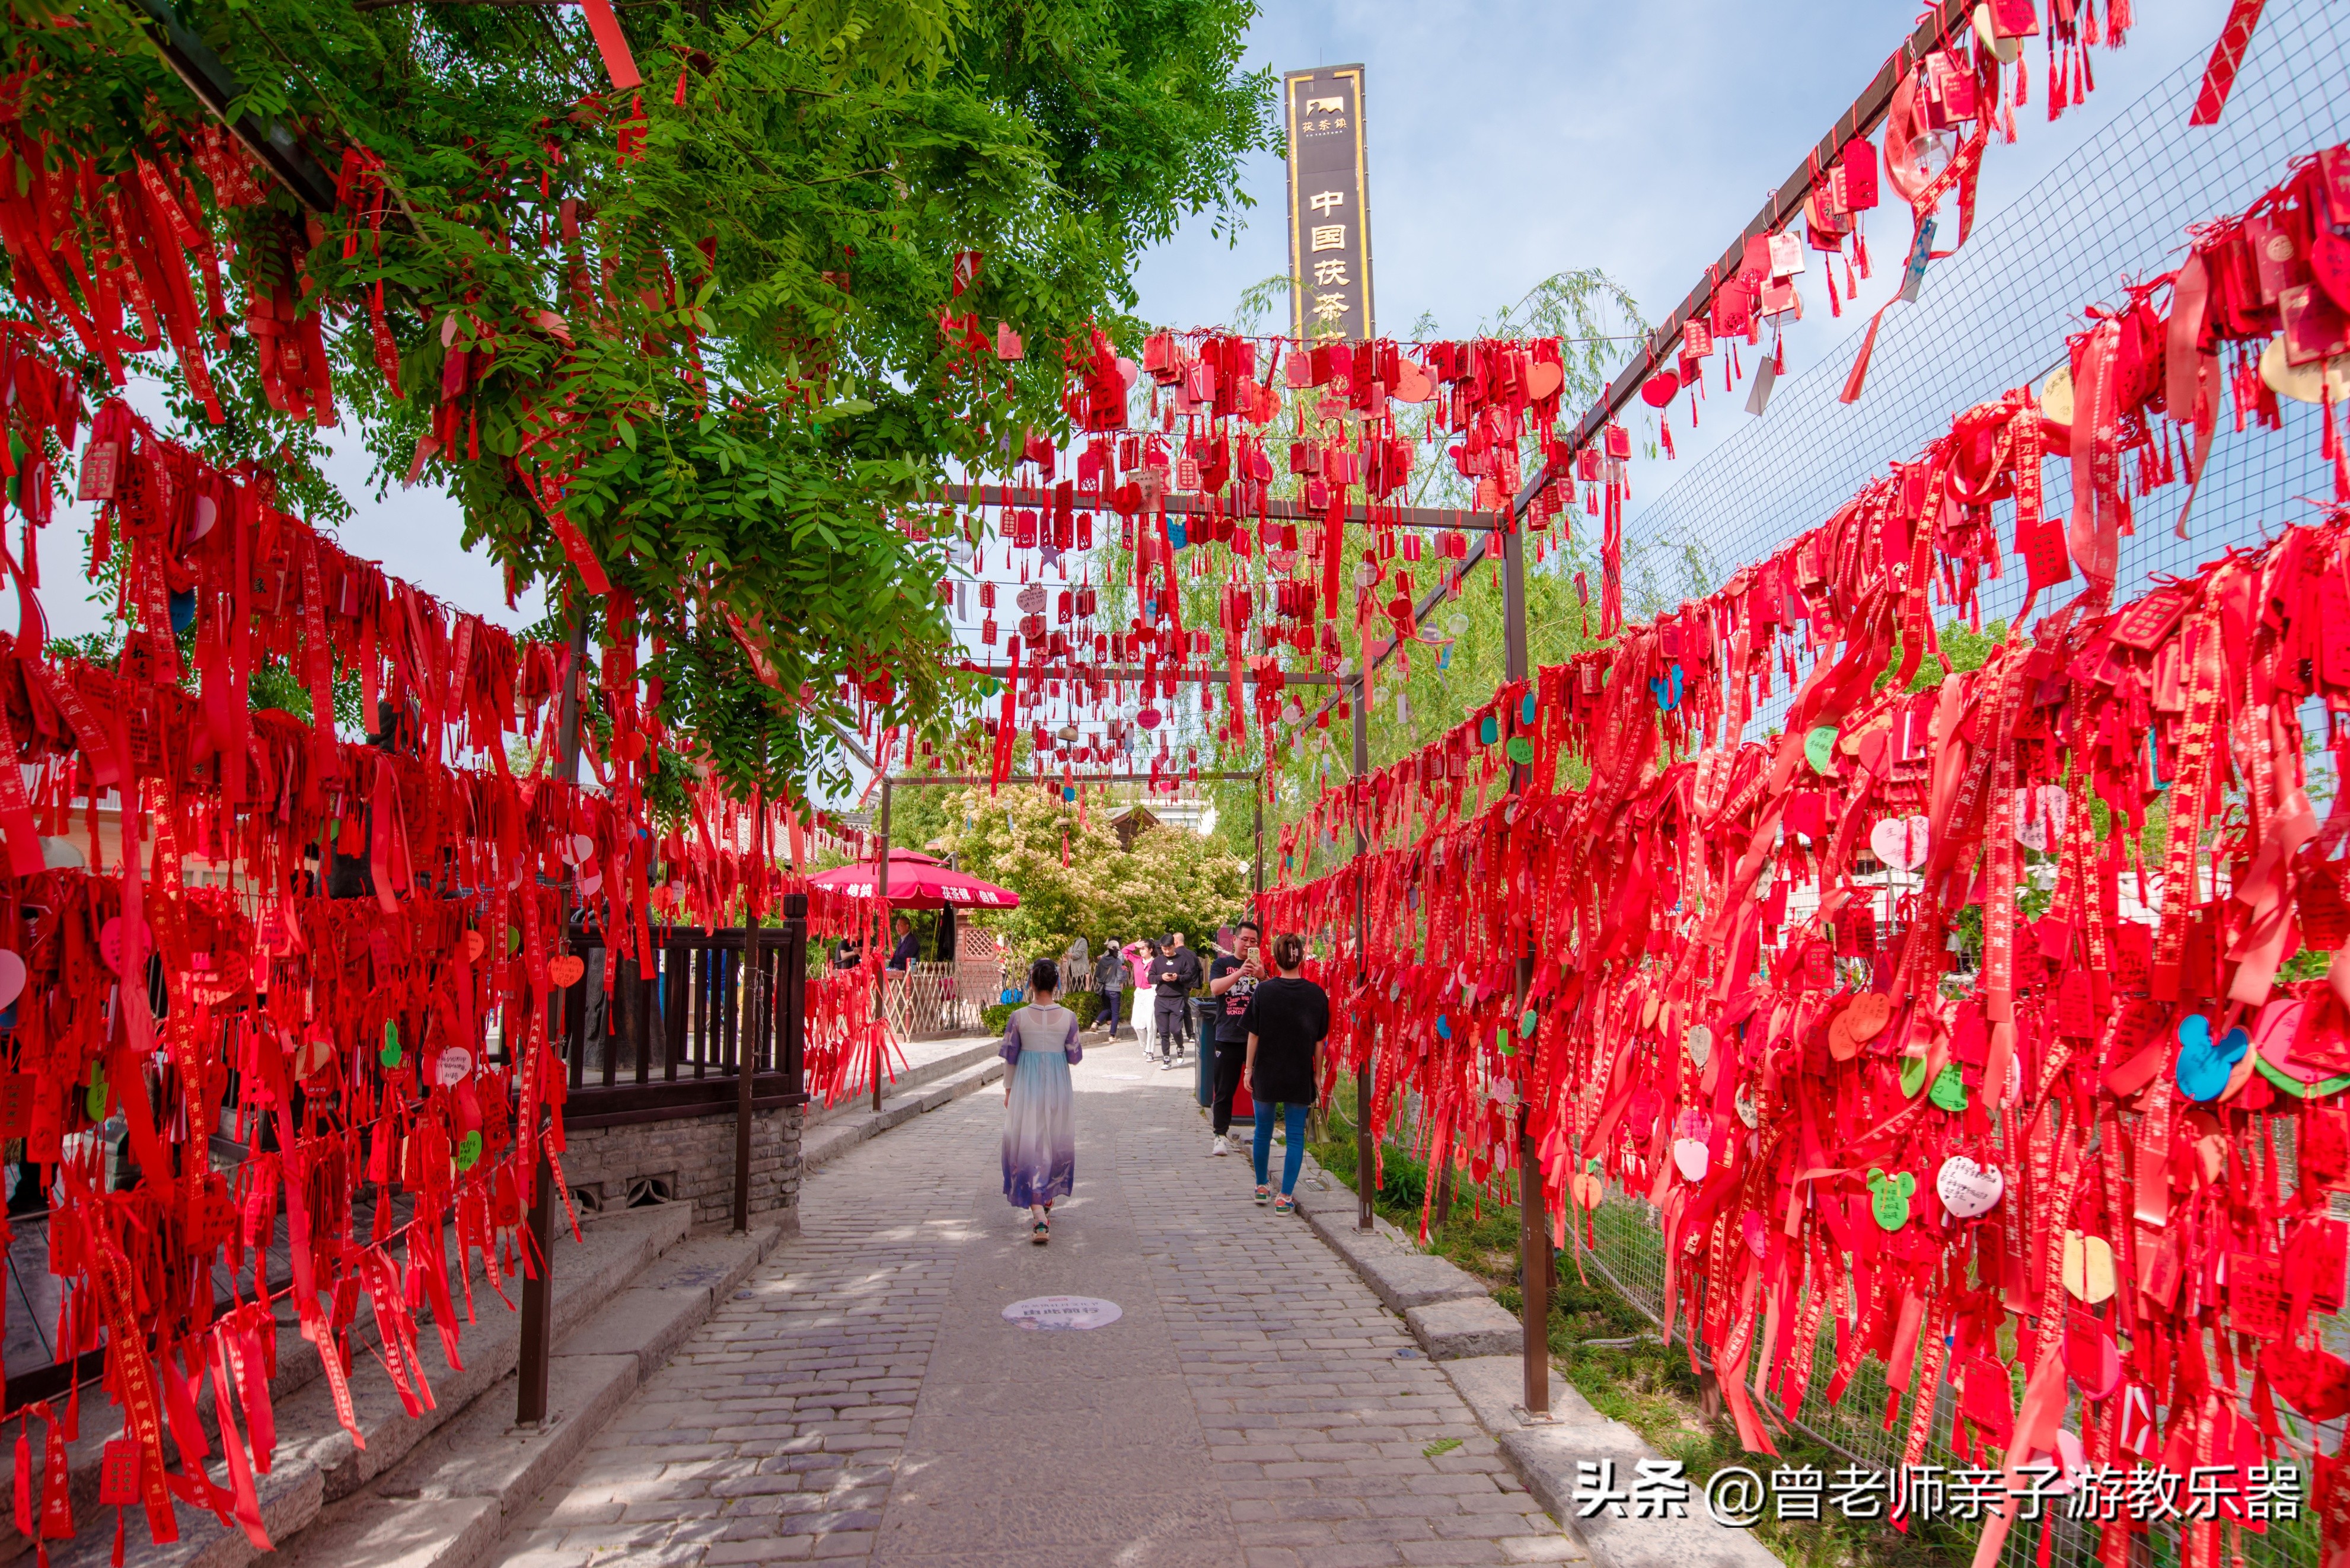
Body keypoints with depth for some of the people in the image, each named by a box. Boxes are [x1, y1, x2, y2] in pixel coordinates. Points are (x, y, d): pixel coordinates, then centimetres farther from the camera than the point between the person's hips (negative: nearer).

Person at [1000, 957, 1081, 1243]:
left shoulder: (1018, 1017, -10)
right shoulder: (1068, 1017, -7)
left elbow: (1010, 1057, -2)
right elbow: (1075, 1056, -1)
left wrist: (1008, 1089, 11)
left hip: (1026, 1086, -2)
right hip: (1057, 1087, 2)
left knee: (1029, 1146, 0)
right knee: (1055, 1143, 20)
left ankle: (1039, 1218, -11)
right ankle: (1047, 1201, 37)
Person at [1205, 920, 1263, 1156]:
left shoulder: (1262, 966, 9)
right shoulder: (1221, 964, 6)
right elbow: (1215, 988, -13)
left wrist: (1261, 977, -24)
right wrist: (1241, 972, -26)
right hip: (1228, 1037, -1)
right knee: (1224, 1090, 2)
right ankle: (1221, 1135, 9)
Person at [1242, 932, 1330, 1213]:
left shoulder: (1264, 991, -10)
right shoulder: (1317, 994, -7)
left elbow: (1254, 1034, -5)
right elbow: (1320, 1041, -2)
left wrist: (1249, 1068, 5)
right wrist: (1318, 1075, 9)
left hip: (1266, 1074, 0)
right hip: (1301, 1076, 0)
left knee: (1263, 1131, 17)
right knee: (1295, 1135, 7)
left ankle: (1262, 1187, 30)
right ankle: (1285, 1197, 5)